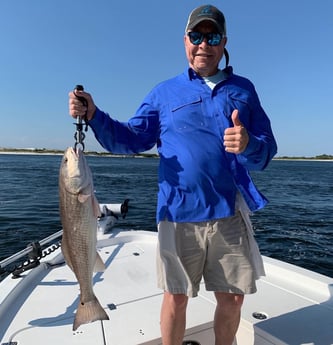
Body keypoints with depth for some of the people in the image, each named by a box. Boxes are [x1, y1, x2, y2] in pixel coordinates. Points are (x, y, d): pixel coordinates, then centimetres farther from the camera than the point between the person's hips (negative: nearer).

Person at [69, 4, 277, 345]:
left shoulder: (243, 89, 11)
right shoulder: (164, 92, 9)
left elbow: (268, 148, 6)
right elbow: (131, 138, 4)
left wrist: (249, 145, -17)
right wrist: (94, 115, -11)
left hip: (231, 214, 2)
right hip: (179, 214, -1)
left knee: (232, 299, 12)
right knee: (175, 297, 9)